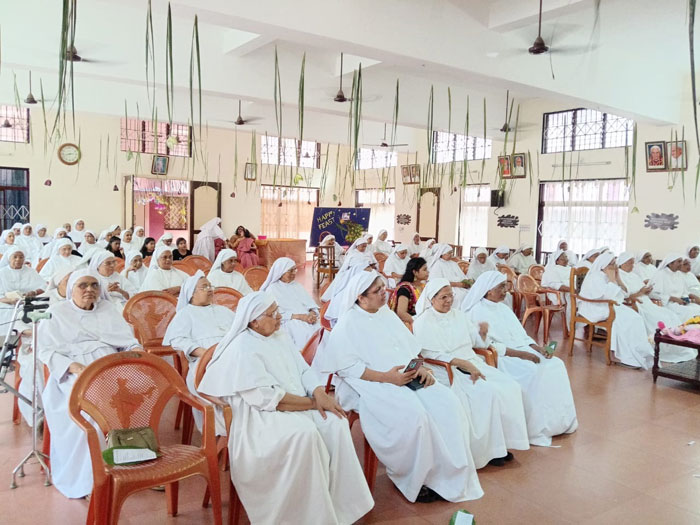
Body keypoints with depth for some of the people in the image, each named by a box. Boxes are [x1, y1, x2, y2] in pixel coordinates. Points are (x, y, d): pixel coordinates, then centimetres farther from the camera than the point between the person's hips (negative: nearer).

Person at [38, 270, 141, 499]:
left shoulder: (108, 309, 24)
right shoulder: (56, 313, 14)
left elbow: (128, 341, 17)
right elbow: (46, 352, 4)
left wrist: (137, 351, -7)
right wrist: (74, 366, -15)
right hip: (75, 374, -3)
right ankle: (89, 478, -27)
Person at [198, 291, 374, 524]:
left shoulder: (280, 335, 11)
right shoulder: (243, 349, -14)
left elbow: (304, 370, 9)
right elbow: (267, 398, -21)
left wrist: (320, 394, -13)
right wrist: (313, 403, -17)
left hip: (299, 406, 7)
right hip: (261, 414, -7)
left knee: (336, 423, -19)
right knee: (305, 433, -34)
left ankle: (341, 503, -10)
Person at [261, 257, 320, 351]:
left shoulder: (296, 285, 22)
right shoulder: (272, 289, 3)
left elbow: (310, 303, 14)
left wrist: (312, 313, -10)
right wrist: (299, 316, -16)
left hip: (307, 318, 5)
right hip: (287, 322, -5)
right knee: (306, 334, -33)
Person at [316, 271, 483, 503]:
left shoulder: (387, 314, 16)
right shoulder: (348, 324, -5)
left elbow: (410, 347, 17)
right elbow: (346, 367, -13)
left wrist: (420, 367, -4)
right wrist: (386, 377, -20)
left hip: (407, 378, 7)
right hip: (371, 385, -6)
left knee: (447, 404, -17)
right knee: (414, 415, -31)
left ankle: (446, 472, -7)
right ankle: (413, 477, -7)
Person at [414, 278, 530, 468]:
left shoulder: (459, 315, 17)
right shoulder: (423, 323, -4)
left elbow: (477, 343, 19)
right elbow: (434, 355, -13)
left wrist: (482, 332, -4)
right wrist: (464, 364, -21)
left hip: (472, 363, 7)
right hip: (447, 371, -7)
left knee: (510, 387, -15)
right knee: (487, 392, -28)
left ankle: (503, 442, -6)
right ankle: (488, 448, -14)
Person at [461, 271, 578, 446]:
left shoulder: (503, 308, 19)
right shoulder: (478, 312, -8)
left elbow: (521, 335, 18)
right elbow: (488, 345, -17)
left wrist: (537, 347, -2)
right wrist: (520, 354, -20)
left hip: (522, 351, 8)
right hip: (501, 359, -8)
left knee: (556, 364, -11)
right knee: (535, 372, -29)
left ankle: (558, 421, -5)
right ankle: (537, 430, -18)